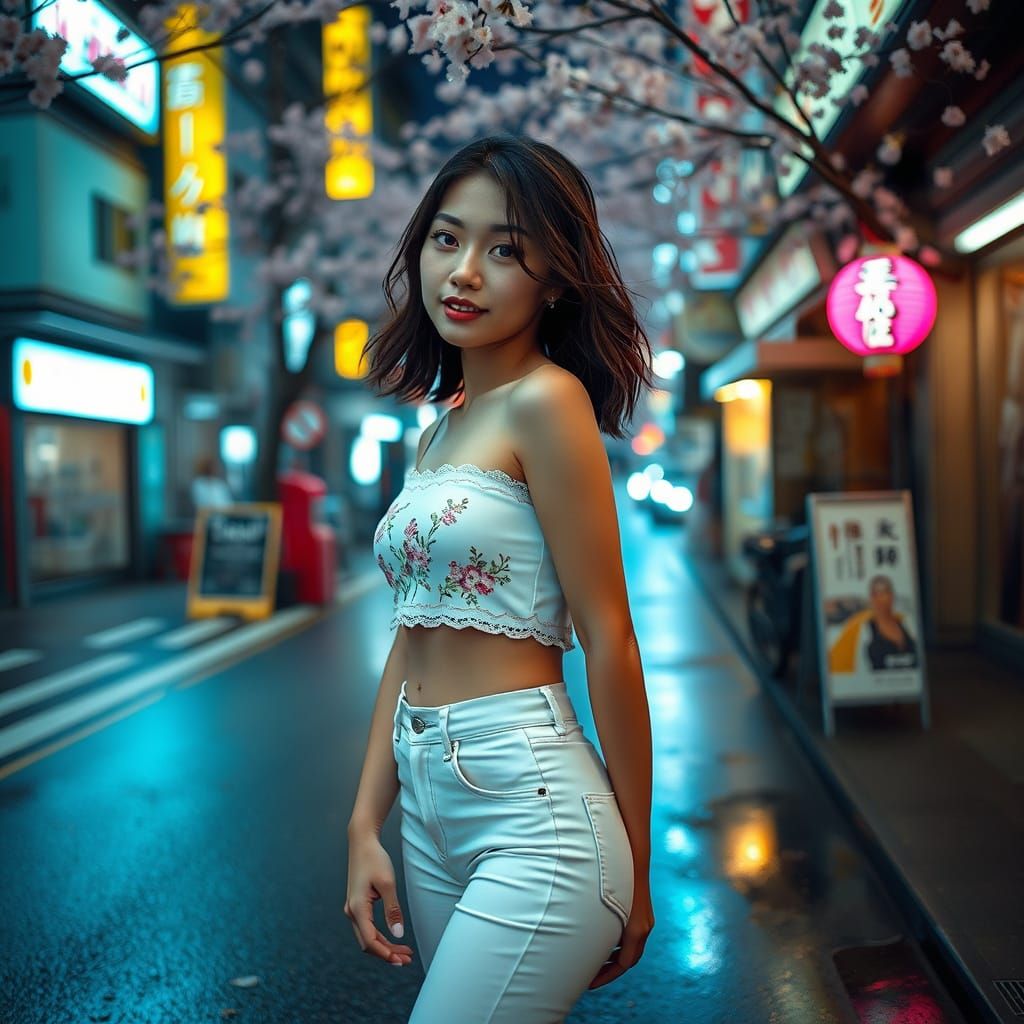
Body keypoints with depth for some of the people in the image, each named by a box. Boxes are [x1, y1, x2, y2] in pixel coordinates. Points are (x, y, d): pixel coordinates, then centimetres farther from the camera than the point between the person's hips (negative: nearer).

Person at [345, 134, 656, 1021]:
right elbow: (413, 638, 10)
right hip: (430, 811, 8)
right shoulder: (440, 430, 12)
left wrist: (635, 871, -6)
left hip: (533, 817, -8)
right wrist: (365, 826, 5)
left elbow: (609, 641, -12)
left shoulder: (546, 401, -12)